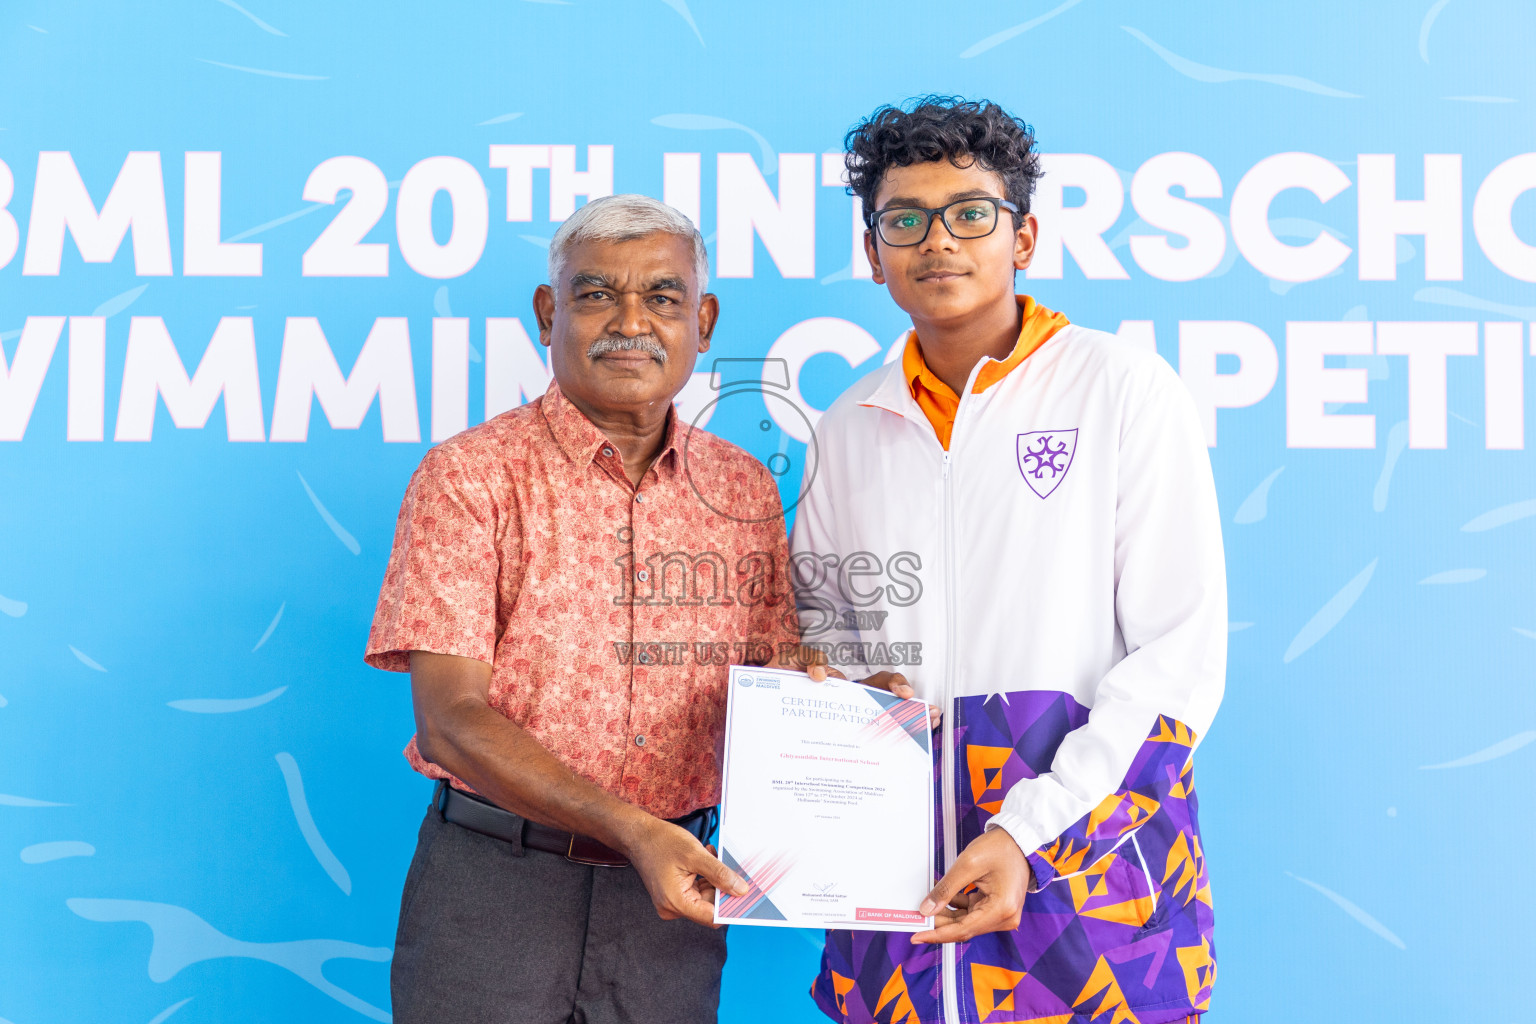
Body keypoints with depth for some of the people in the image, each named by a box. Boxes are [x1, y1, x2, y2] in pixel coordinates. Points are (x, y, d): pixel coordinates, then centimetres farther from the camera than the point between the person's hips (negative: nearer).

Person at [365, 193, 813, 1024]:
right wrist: (630, 828, -24)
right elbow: (451, 717, -13)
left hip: (670, 888, 3)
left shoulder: (746, 490, 6)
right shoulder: (472, 475, -7)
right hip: (494, 882, -3)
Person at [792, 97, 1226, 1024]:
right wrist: (855, 688, 1)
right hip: (896, 869, 4)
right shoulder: (847, 431, 11)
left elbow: (1181, 656, -8)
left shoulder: (1125, 390, -3)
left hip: (1091, 848, -3)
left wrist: (1028, 829, -16)